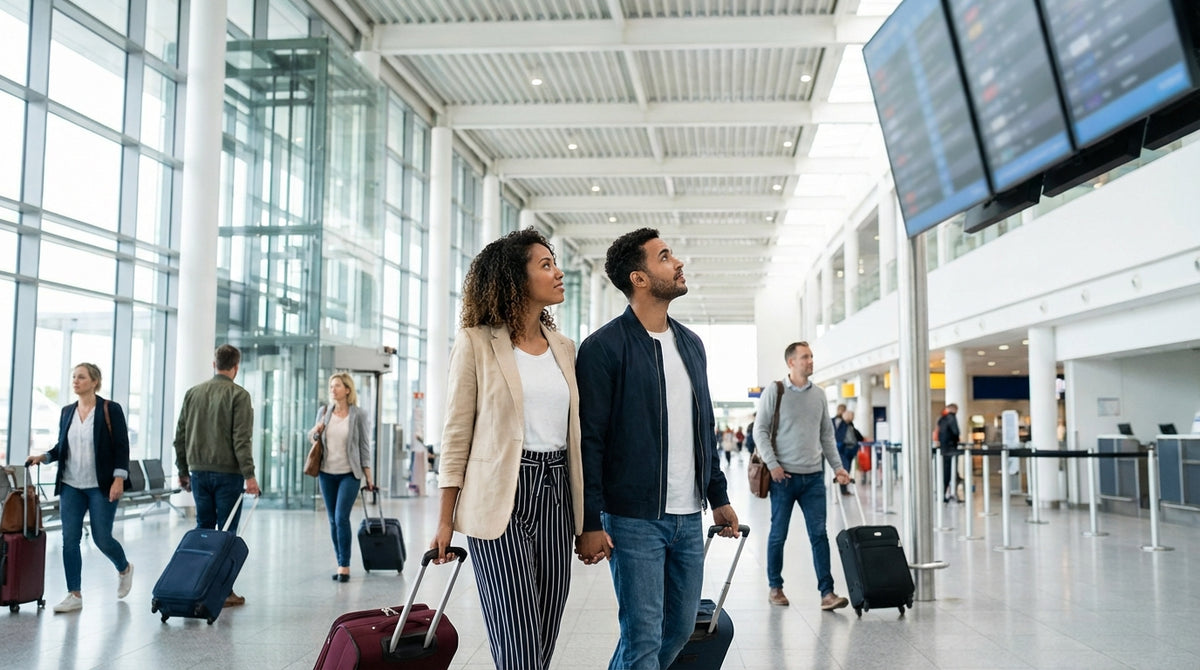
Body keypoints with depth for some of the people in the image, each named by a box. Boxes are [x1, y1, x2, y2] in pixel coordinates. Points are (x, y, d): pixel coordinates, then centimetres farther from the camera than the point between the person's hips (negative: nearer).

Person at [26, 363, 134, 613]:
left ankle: (124, 569, 30)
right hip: (71, 486, 5)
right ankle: (74, 595, 7)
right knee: (70, 539, 0)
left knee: (102, 538, 0)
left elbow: (121, 447, -9)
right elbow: (61, 447, 17)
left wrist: (119, 479, -16)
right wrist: (43, 457, -2)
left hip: (101, 487, -5)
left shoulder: (111, 410, -7)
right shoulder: (67, 412, 9)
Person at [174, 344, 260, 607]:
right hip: (228, 473, -5)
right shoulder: (238, 395, -8)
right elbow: (241, 440, -15)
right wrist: (249, 476, -14)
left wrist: (183, 471, 19)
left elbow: (180, 436, 12)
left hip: (198, 472, 5)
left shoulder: (192, 393, 9)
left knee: (203, 529, 12)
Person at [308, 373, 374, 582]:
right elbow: (313, 438, 17)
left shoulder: (358, 415, -5)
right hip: (327, 473, 4)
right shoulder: (324, 412, 5)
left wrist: (368, 477, -4)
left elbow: (364, 447, -2)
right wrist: (315, 432, -7)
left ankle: (345, 565, -4)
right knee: (333, 521, 7)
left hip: (349, 474, -4)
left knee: (342, 518, -12)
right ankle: (340, 563, 16)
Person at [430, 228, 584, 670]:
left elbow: (574, 432, 14)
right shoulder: (477, 343, -3)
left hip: (555, 492, 5)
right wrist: (446, 520, -3)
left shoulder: (564, 348, 12)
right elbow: (456, 434, -2)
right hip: (500, 498, -5)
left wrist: (590, 516, 10)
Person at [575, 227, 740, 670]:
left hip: (688, 518, 7)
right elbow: (589, 441, -11)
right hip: (634, 520, -7)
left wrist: (719, 497, 15)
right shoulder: (603, 347, -9)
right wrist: (590, 523, -14)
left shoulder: (691, 344, 12)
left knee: (679, 629, 15)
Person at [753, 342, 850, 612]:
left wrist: (837, 466, 7)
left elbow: (827, 434, 15)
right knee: (778, 534, 6)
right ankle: (775, 587, 20)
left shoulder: (818, 394, 11)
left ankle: (827, 592, -1)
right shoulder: (775, 391, -3)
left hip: (813, 476, 3)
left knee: (819, 534, -1)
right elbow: (760, 430, -4)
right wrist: (772, 464, -14)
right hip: (784, 476, -3)